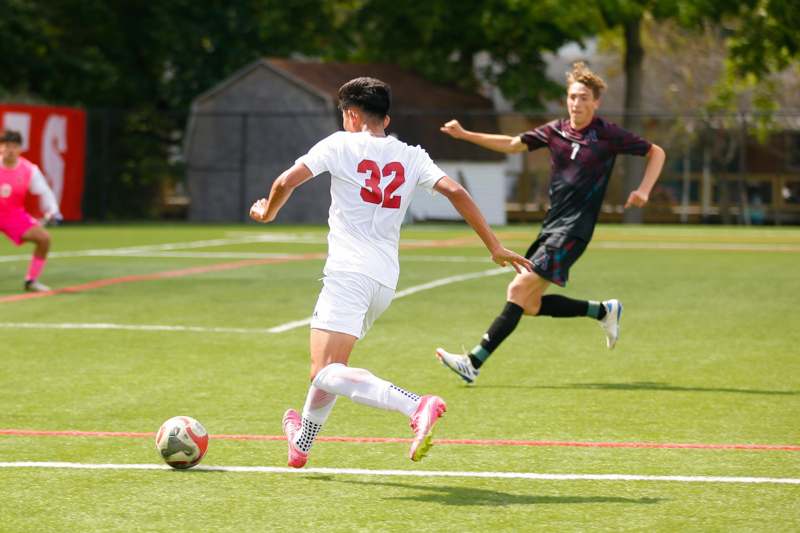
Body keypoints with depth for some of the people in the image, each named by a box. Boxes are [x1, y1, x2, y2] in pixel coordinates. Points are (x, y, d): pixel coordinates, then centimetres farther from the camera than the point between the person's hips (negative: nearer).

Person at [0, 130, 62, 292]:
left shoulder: (29, 169, -10)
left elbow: (44, 192, -2)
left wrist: (52, 210, -18)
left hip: (14, 215, 2)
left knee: (43, 238, -12)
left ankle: (31, 280, 4)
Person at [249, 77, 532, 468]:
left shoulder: (340, 145, 3)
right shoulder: (411, 156, 14)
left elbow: (286, 182, -2)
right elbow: (455, 191, 3)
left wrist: (268, 212, 19)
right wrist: (494, 247, 6)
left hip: (349, 272, -7)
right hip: (386, 280, 7)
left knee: (326, 374, -18)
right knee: (327, 364, 26)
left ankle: (416, 406, -39)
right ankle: (302, 443, 43)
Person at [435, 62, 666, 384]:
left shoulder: (608, 135, -5)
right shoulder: (555, 131, 9)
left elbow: (657, 153, 4)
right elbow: (512, 144, 17)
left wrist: (643, 190, -11)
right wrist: (464, 134, 8)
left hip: (573, 231, -7)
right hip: (551, 226, 7)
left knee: (519, 291, -16)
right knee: (531, 306, 7)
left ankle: (473, 363, -17)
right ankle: (603, 311, 26)